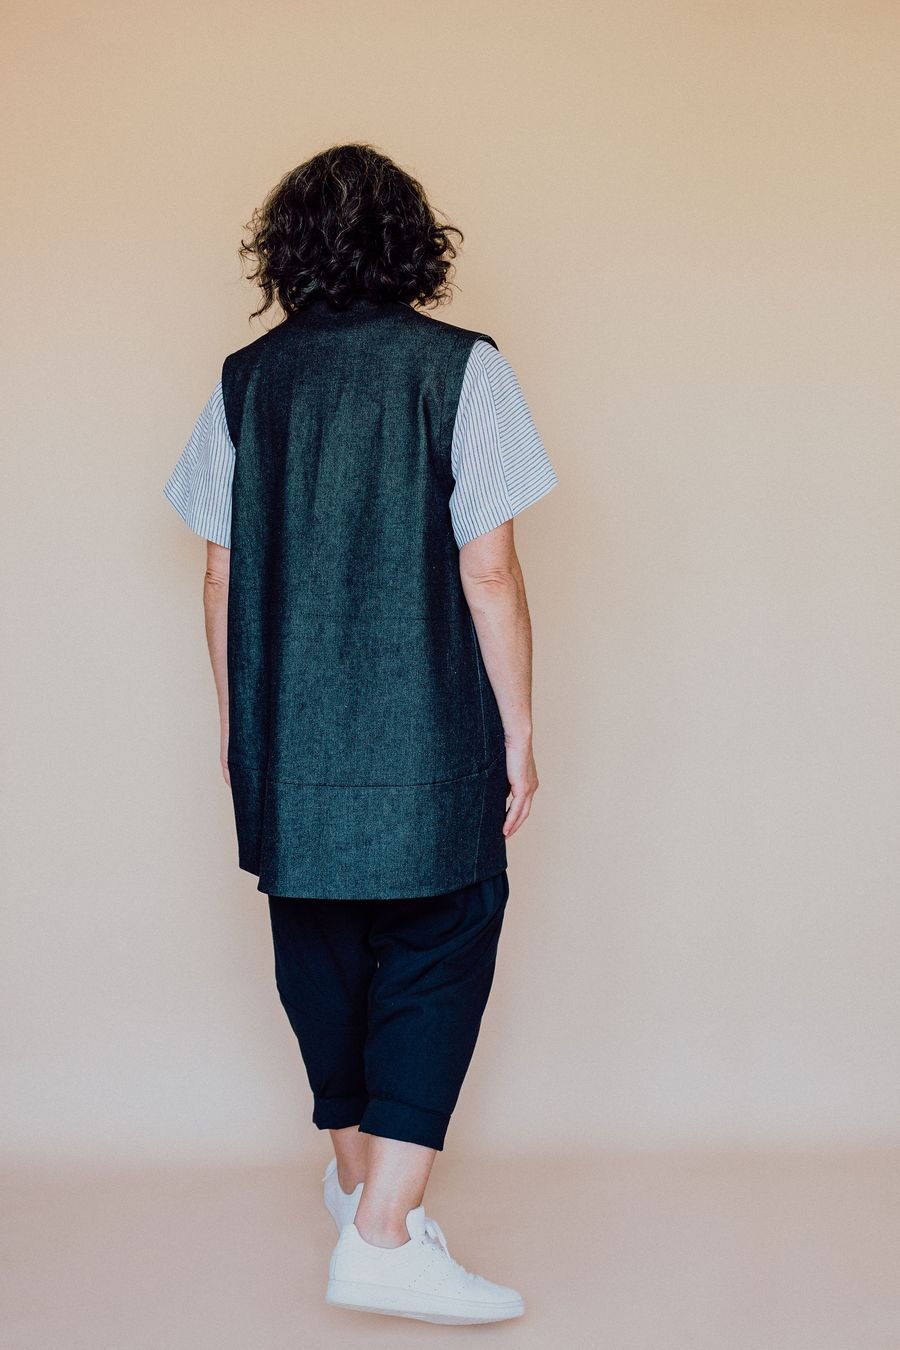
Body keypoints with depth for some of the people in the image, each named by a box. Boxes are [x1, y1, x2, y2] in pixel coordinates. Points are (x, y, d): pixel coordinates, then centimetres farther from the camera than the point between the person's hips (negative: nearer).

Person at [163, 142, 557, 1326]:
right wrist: (519, 730, -3)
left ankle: (358, 1169, 38)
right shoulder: (460, 369, -8)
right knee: (437, 957, 5)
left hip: (286, 741, 4)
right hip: (426, 741, -4)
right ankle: (386, 1232, -1)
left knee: (321, 951, 18)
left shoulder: (245, 381, 3)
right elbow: (489, 573, -11)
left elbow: (222, 576, 6)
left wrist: (235, 723, 16)